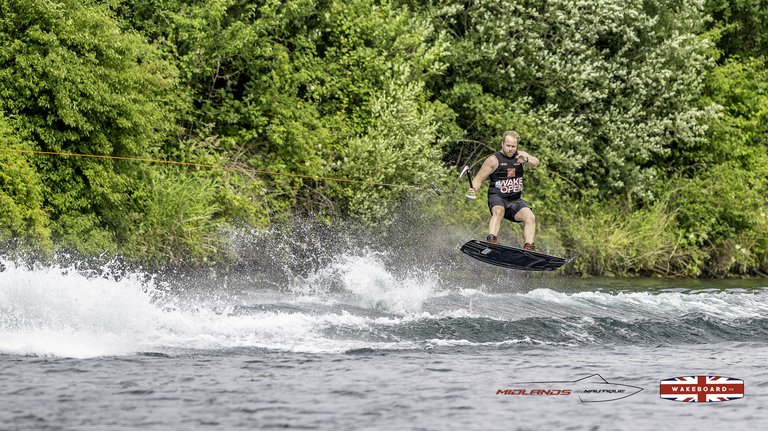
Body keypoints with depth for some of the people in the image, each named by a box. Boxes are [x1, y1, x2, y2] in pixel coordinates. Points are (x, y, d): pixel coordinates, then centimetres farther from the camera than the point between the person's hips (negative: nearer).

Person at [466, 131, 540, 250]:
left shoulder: (521, 155, 8)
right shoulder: (494, 159, -3)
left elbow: (537, 163, -7)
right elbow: (479, 178, -3)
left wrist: (526, 160, -30)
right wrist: (473, 190, -25)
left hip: (515, 201, 4)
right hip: (497, 198, -4)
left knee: (530, 217, -21)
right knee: (498, 211, -36)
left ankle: (529, 248, -27)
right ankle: (491, 240, -50)